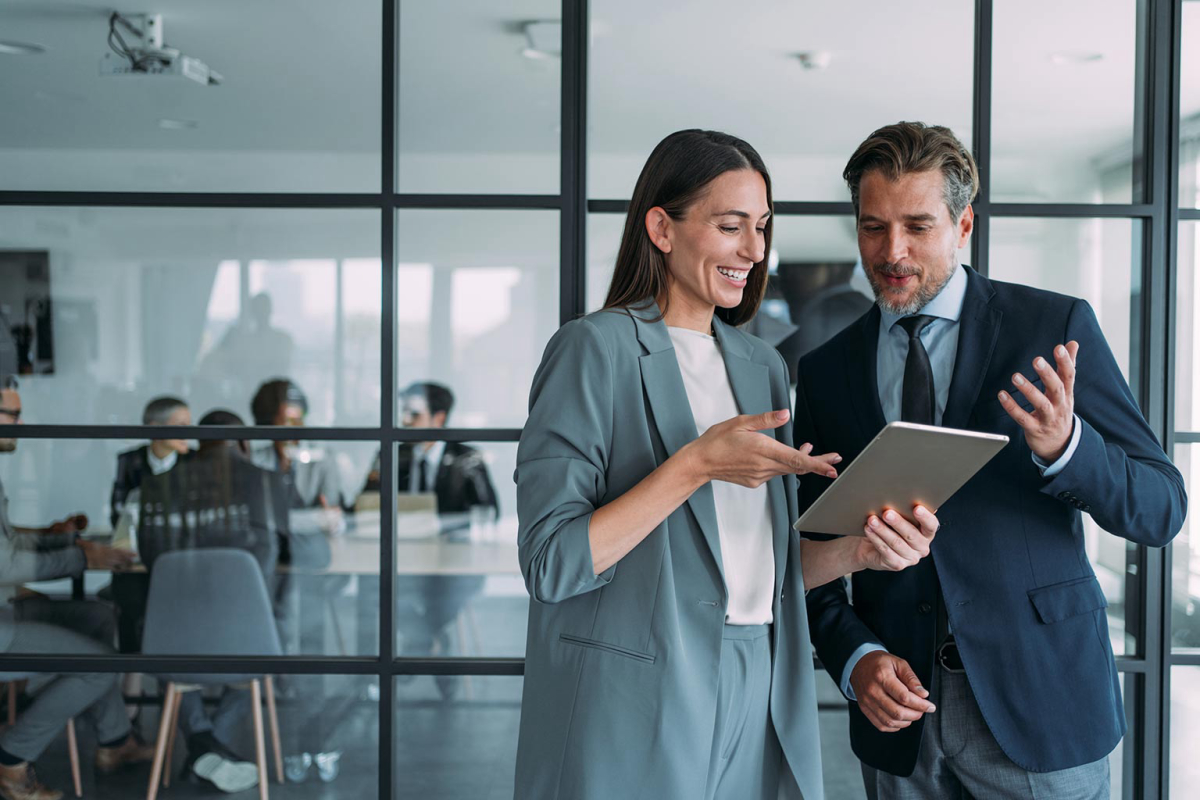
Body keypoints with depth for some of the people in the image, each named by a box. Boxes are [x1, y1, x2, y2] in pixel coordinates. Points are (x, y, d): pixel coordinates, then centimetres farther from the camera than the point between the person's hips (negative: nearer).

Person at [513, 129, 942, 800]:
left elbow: (762, 564, 14)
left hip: (755, 700, 6)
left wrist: (857, 551, -4)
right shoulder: (597, 349, -9)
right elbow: (550, 563, -16)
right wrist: (696, 463, -21)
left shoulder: (761, 365, 11)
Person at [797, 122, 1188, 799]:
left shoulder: (1056, 328, -4)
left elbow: (1162, 508, -5)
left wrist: (1064, 445, -24)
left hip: (1040, 707, -2)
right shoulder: (826, 371, 4)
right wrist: (856, 657, -9)